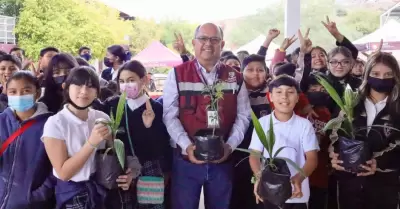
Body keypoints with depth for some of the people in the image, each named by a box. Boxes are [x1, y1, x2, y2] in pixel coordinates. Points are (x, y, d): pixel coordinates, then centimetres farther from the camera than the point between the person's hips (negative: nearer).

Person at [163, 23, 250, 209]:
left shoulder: (235, 78, 5)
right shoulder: (177, 75, -1)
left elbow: (243, 116, 5)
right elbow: (170, 115, -5)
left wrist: (229, 146, -9)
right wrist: (187, 146, -17)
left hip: (222, 160, 2)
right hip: (186, 159, -2)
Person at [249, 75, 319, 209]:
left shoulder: (304, 125, -2)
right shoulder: (262, 123, 0)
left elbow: (312, 158, -4)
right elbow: (254, 155, 0)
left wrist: (299, 178, -23)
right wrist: (259, 177, -20)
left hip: (297, 193, 0)